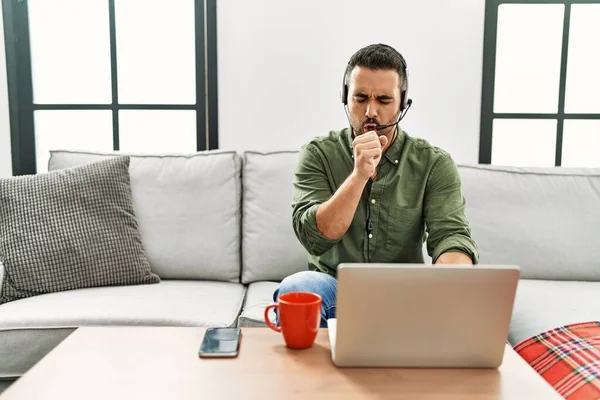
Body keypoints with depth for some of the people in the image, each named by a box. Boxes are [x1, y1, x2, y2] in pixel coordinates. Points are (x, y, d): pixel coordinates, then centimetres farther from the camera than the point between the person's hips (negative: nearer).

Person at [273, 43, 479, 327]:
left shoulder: (435, 164, -2)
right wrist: (359, 174, -26)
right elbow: (314, 238, -14)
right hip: (333, 287, 0)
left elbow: (450, 235, -13)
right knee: (295, 288, -33)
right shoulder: (318, 155, -3)